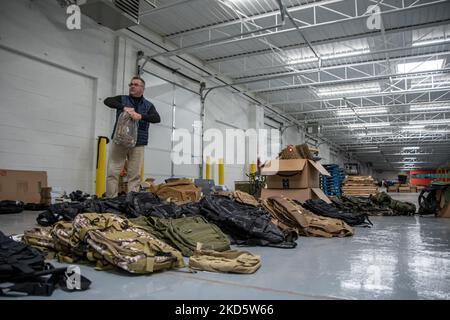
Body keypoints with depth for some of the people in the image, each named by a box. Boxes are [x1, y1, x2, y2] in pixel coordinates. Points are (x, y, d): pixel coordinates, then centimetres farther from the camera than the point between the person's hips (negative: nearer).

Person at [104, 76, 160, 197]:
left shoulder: (148, 105, 10)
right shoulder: (122, 99, 11)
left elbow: (157, 118, -7)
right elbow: (107, 101, -6)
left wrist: (141, 116, -24)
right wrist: (124, 107, -22)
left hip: (137, 144, 0)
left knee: (135, 175, 0)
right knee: (112, 172, -1)